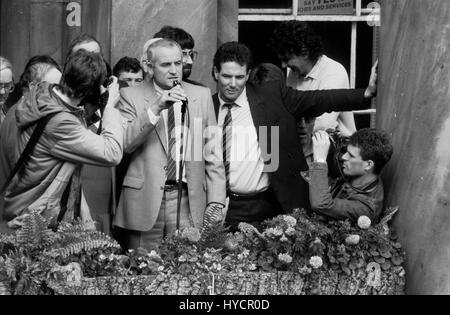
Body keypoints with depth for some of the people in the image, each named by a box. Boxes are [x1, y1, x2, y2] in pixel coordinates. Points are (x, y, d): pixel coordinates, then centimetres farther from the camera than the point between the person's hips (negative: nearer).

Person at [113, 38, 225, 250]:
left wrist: (216, 201, 1)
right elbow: (124, 144, -10)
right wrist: (155, 109, -20)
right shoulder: (131, 96, 3)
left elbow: (212, 152, 8)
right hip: (144, 201, -1)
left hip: (188, 201, 1)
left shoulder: (202, 95, 9)